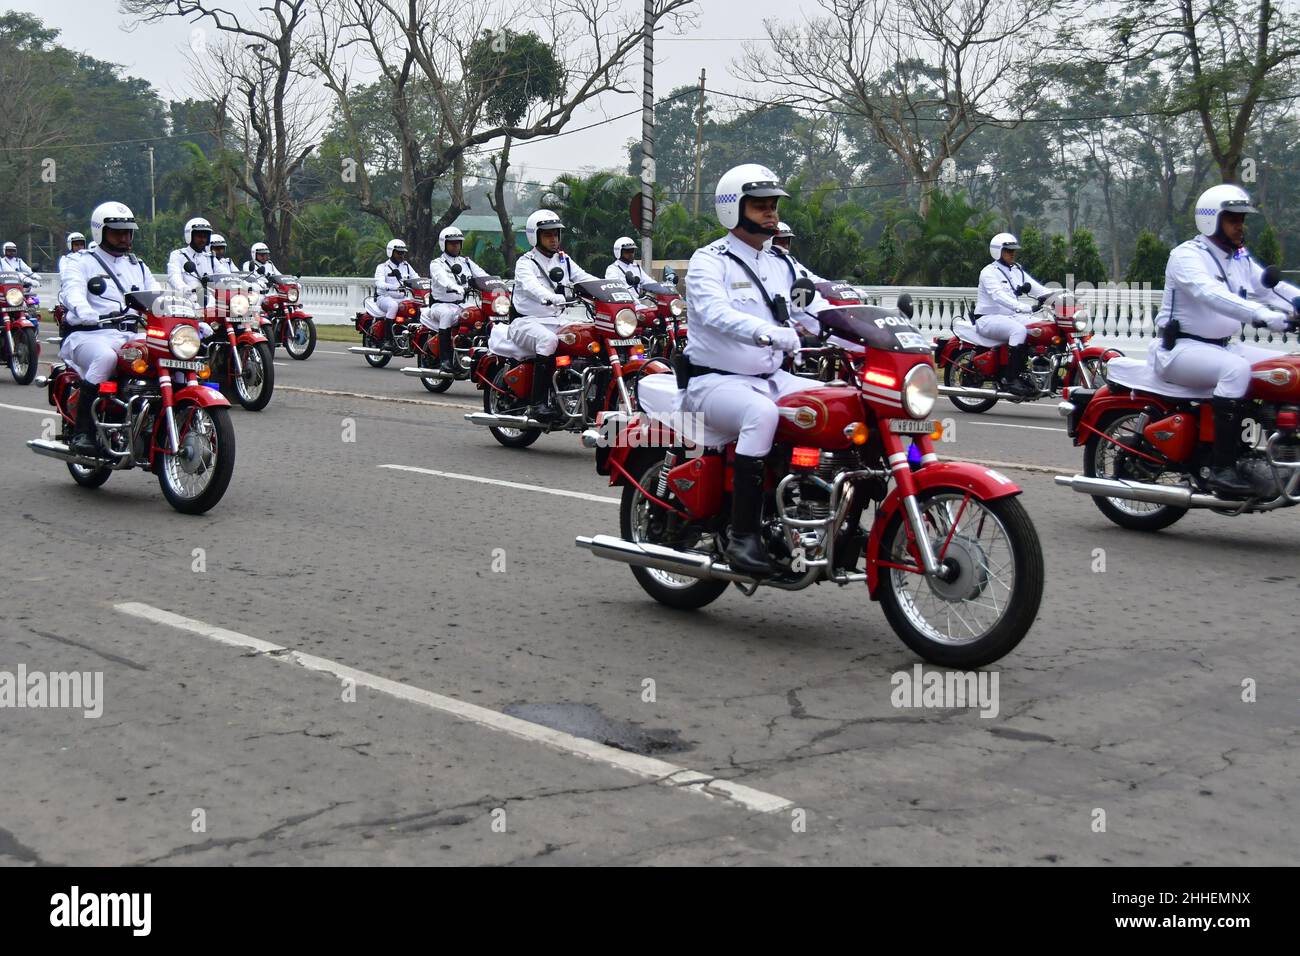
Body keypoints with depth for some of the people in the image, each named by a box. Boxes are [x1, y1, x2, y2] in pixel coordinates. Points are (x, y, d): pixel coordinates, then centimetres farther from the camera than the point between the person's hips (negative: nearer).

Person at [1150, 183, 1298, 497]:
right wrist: (1262, 315, -41)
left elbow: (1272, 288, 6)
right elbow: (1212, 294, -29)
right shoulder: (1187, 255, -11)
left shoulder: (1240, 260, 17)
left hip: (1224, 346, 9)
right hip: (1182, 348, -9)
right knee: (1237, 369, -34)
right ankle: (1222, 468, -35)